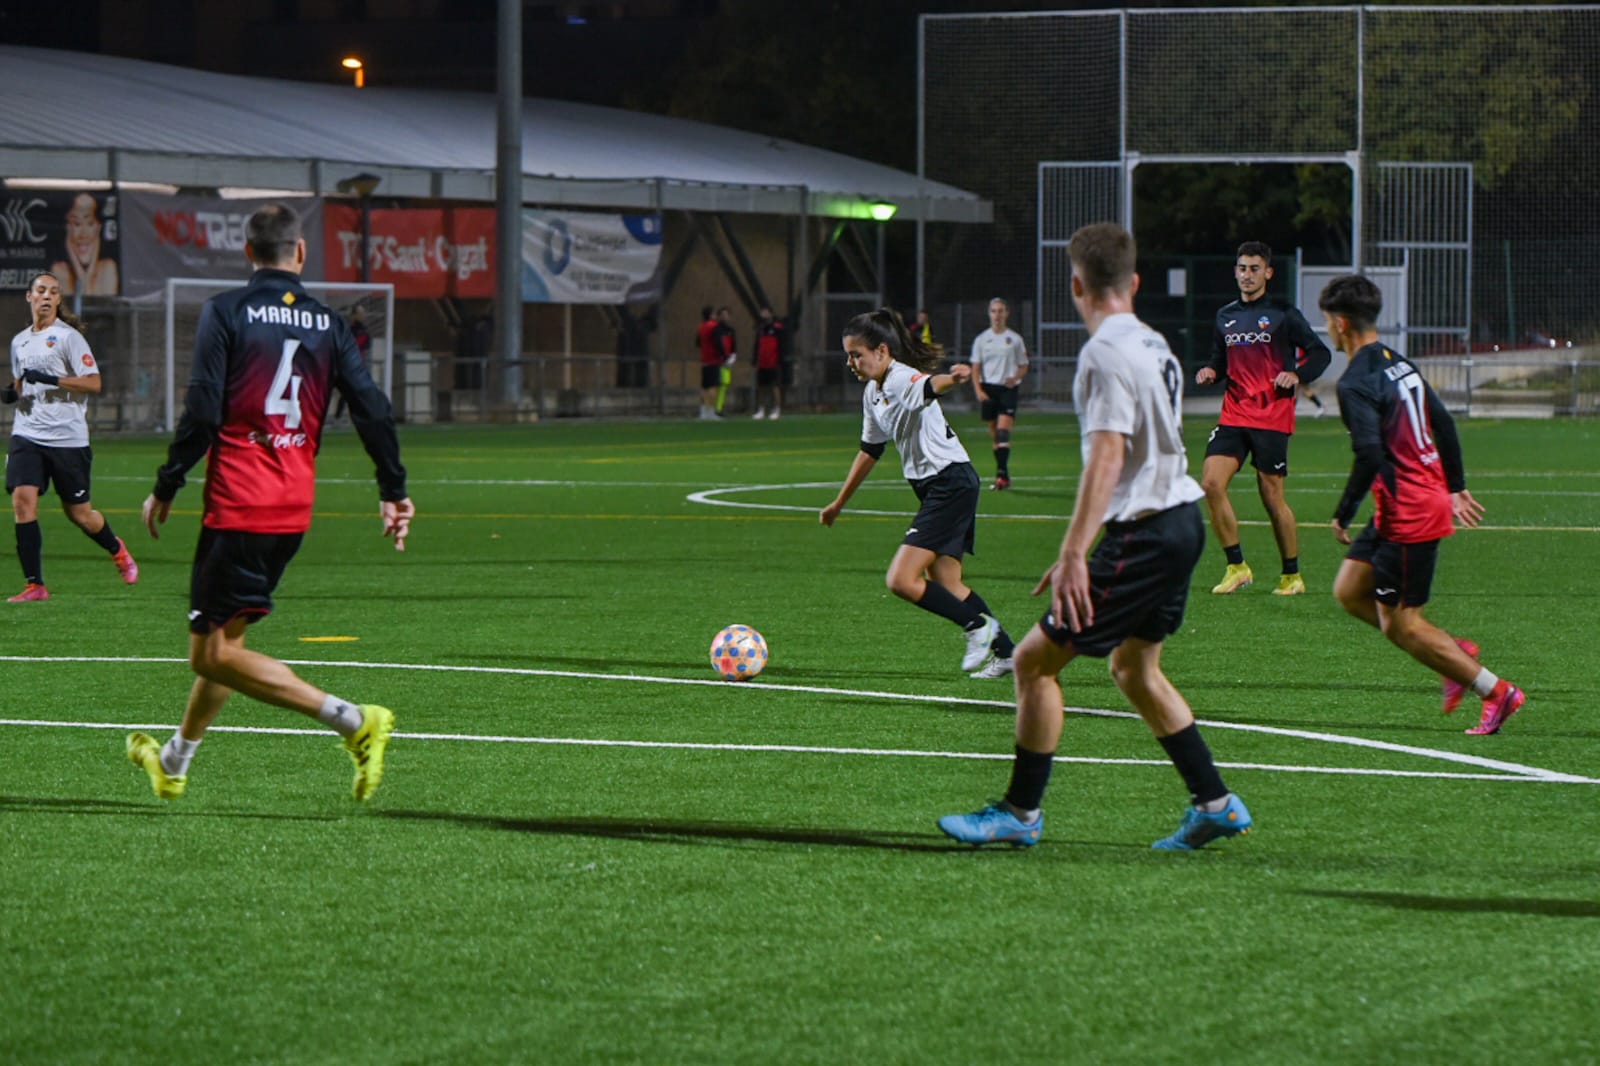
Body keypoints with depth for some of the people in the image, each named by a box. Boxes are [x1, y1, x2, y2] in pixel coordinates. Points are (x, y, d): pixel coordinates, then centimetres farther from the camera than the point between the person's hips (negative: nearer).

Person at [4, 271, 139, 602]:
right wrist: (10, 392, 5)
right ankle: (34, 584, -11)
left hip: (67, 438, -5)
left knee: (79, 512, 4)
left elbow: (93, 382, -11)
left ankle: (117, 550, 36)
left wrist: (51, 379, -21)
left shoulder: (68, 337, -5)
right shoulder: (19, 342, 14)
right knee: (22, 499, -14)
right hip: (27, 435, 5)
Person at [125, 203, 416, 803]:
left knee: (214, 654, -7)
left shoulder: (226, 313, -4)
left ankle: (352, 720, -19)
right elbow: (372, 409, 4)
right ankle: (174, 762, 34)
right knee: (223, 636, 21)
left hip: (238, 504, -6)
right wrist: (394, 491, 10)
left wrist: (165, 488, -2)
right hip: (295, 510, 6)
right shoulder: (328, 323, 8)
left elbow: (202, 413, -10)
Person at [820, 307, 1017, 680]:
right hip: (932, 488, 10)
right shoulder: (873, 393, 12)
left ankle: (979, 625, -1)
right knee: (945, 586, 11)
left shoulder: (903, 380, -17)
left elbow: (929, 385, -42)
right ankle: (1006, 652, 18)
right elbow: (870, 450, 24)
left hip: (952, 484, -10)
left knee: (901, 580, -14)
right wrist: (839, 503, 32)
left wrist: (952, 379, -67)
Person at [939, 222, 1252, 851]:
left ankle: (1021, 814, 4)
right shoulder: (1154, 346, 14)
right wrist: (1080, 550, 26)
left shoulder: (1106, 353, -15)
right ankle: (1214, 804, 20)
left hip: (1144, 535, -10)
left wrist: (1073, 554, -26)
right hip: (1181, 519, 10)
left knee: (1036, 659, -2)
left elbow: (1106, 459, -23)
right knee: (1133, 669, 22)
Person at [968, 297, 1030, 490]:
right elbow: (975, 368, 7)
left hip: (1008, 389, -3)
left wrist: (1015, 377, -14)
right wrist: (978, 390, -7)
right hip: (988, 388, 3)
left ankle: (1002, 473, -22)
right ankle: (1004, 477, 14)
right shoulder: (981, 339, 7)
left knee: (1003, 430, -18)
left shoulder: (1014, 339, 2)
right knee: (994, 434, 6)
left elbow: (1024, 367, 7)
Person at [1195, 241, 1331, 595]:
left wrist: (1297, 374, -19)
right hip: (1234, 413, 5)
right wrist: (1210, 372, 0)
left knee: (1271, 496, -3)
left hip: (1272, 416, -5)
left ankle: (1292, 575, 12)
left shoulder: (1283, 314, -2)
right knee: (1211, 483, -12)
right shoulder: (1225, 317, 13)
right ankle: (1237, 567, -2)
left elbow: (1320, 353, -1)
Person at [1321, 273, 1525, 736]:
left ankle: (1497, 692, 4)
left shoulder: (1356, 384, -18)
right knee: (1349, 590, 15)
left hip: (1407, 515, -9)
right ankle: (1456, 653, 15)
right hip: (1432, 500, 9)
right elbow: (1444, 423, 19)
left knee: (1400, 624, 0)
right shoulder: (1401, 365, 11)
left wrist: (1343, 514, -15)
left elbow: (1370, 456, -27)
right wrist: (1456, 488, 27)